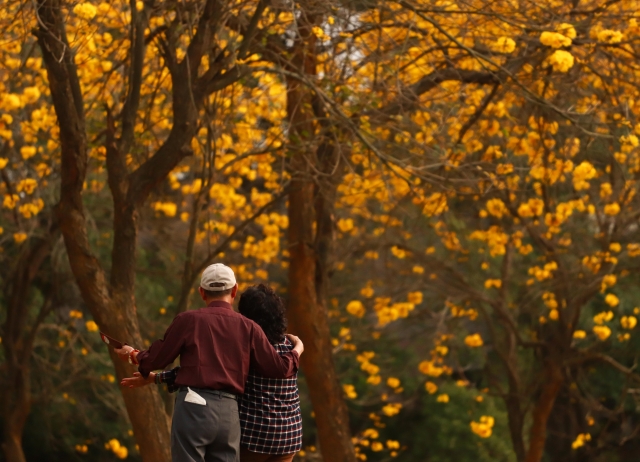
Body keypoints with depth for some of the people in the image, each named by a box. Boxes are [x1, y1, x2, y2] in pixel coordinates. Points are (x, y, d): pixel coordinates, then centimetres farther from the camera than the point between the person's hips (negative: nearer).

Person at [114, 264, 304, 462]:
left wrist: (132, 355, 30)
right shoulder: (248, 328, 8)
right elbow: (279, 368, 8)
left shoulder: (188, 320, 2)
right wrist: (297, 350, 30)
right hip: (229, 412, 3)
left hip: (194, 407, -3)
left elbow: (156, 359, 8)